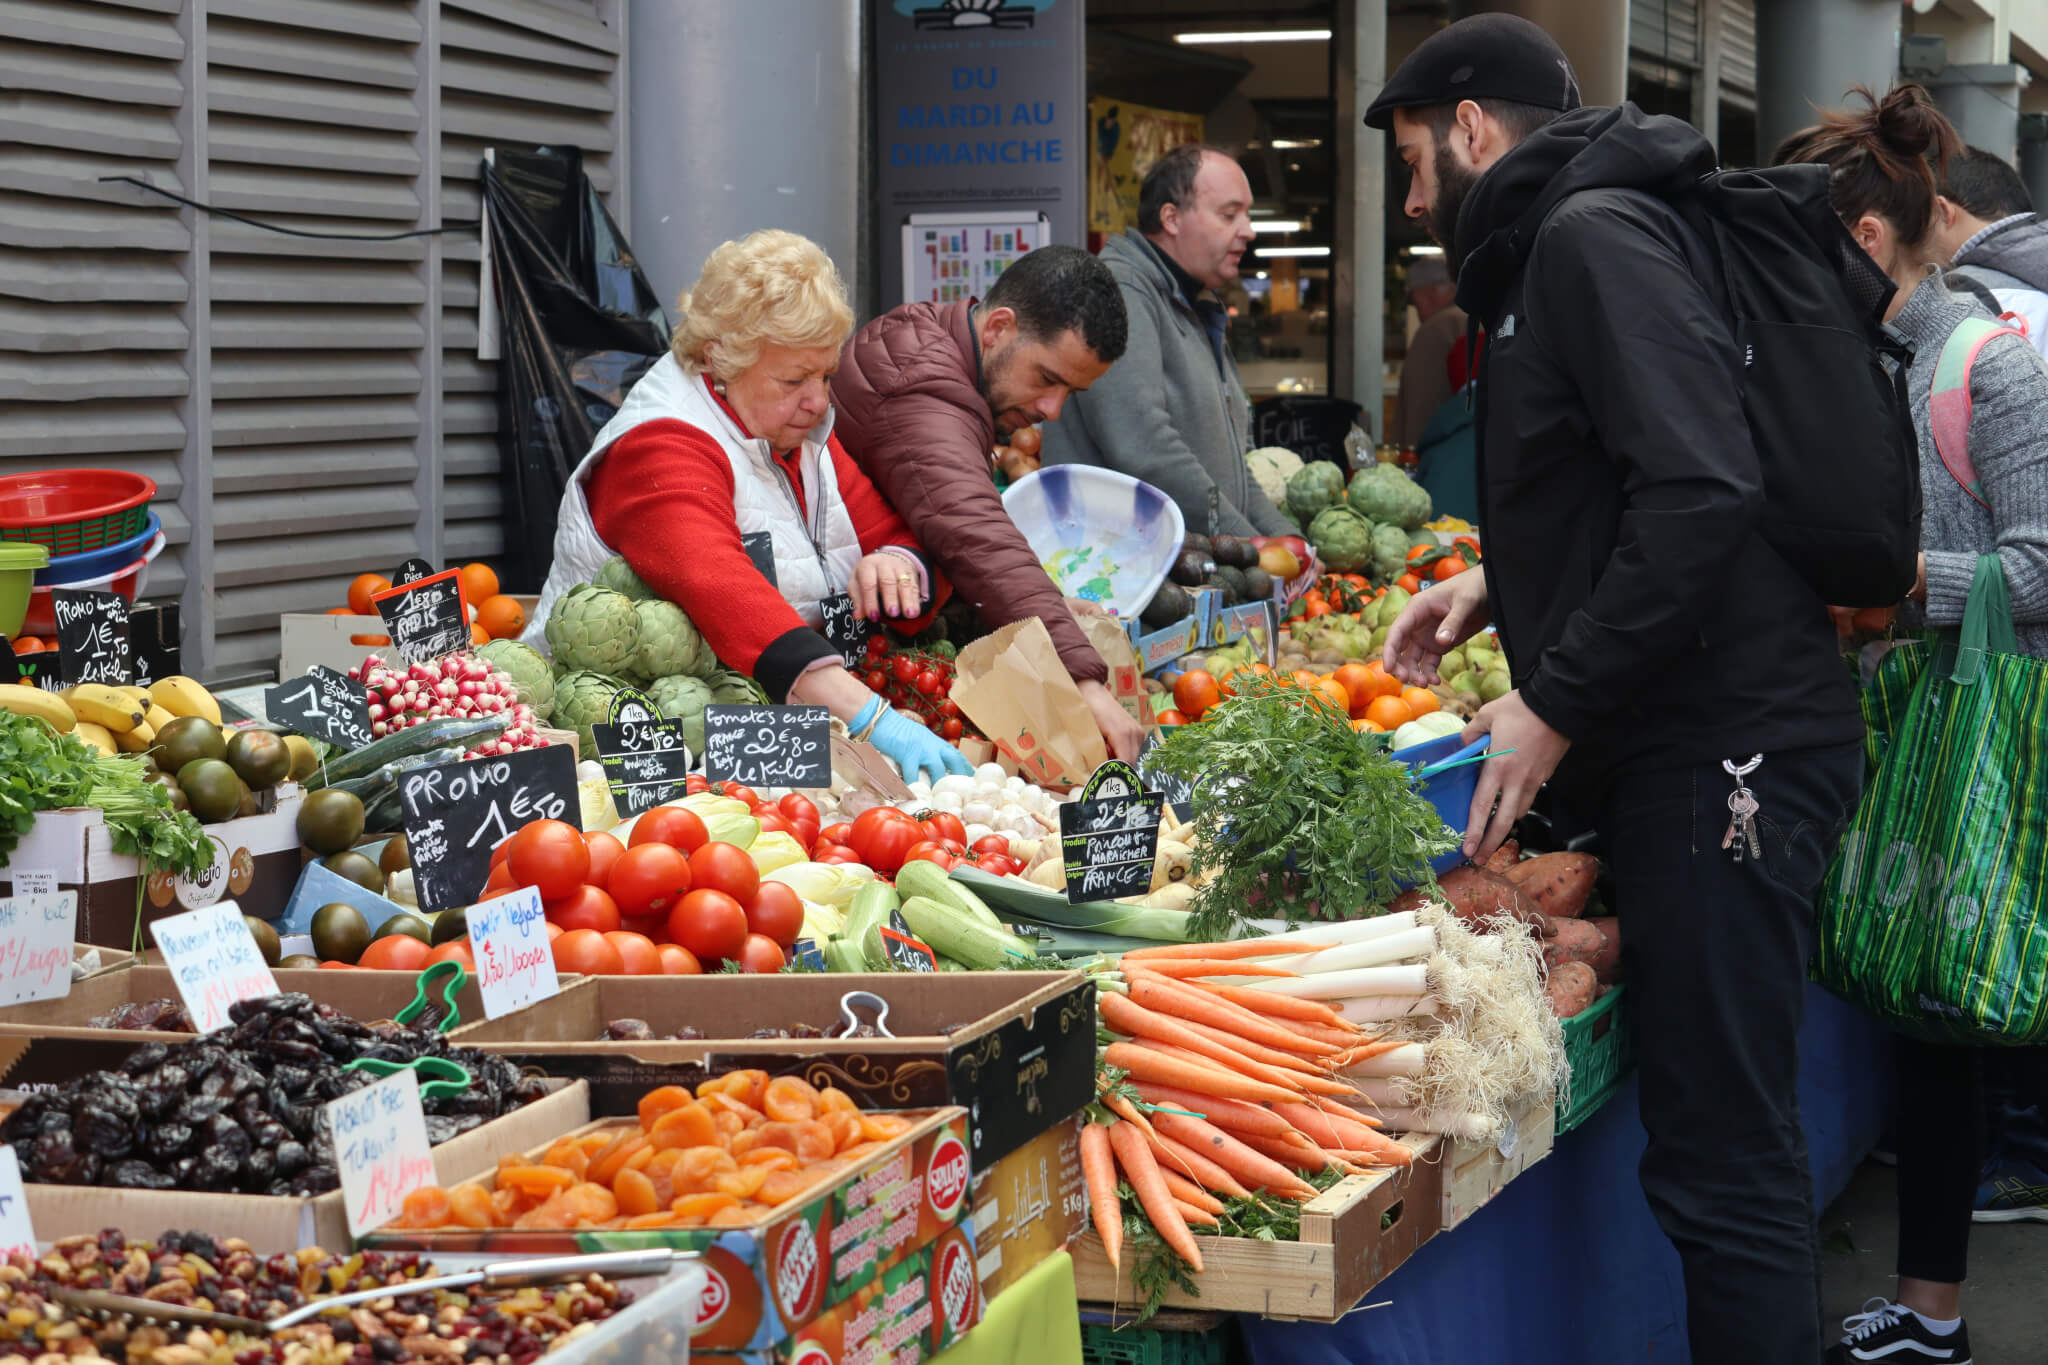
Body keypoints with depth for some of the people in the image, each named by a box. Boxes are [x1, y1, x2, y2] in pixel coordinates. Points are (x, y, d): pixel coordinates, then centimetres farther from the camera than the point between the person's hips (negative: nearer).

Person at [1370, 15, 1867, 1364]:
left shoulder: (1596, 233, -10)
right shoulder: (1565, 242, 21)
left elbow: (1702, 489, -23)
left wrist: (1559, 706, -18)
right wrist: (1499, 584, 21)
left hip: (1725, 757, -11)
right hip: (1690, 751, 11)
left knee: (1724, 1163, -9)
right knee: (1727, 1146, 14)